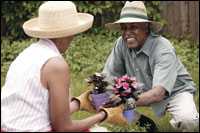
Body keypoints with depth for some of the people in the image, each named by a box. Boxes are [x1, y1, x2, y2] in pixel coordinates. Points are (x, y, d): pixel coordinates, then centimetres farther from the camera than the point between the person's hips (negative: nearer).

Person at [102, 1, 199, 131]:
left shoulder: (163, 49, -30)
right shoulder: (121, 44, -16)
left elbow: (159, 93, -41)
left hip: (174, 92, -4)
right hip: (145, 92, 5)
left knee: (188, 120, -33)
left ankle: (175, 124, 4)